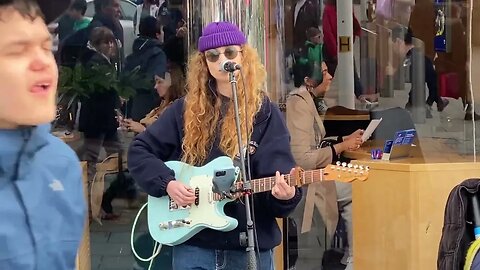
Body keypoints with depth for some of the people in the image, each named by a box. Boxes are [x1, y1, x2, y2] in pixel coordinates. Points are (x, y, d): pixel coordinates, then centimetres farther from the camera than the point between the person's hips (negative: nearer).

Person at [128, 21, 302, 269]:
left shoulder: (264, 113, -1)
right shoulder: (187, 109, 4)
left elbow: (277, 173, -8)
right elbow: (139, 150, 8)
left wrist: (285, 193, -31)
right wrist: (167, 183, -8)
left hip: (250, 243, -1)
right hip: (192, 242, 1)